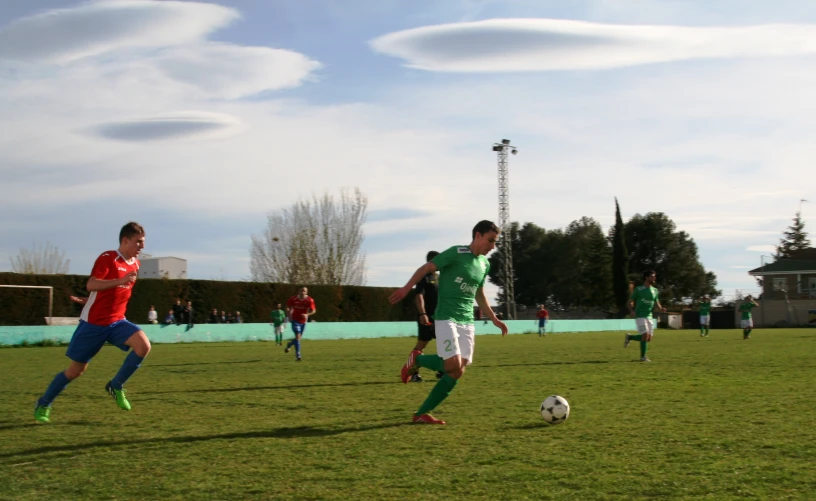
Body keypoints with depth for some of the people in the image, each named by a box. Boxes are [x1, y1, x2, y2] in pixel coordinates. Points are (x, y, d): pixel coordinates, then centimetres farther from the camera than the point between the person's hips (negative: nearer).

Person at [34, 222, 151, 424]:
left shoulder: (135, 263, 7)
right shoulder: (107, 258, -15)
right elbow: (91, 285, -28)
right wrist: (120, 280, -37)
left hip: (117, 322, 5)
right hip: (93, 322, -5)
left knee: (144, 346, -21)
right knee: (76, 370, 4)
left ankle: (116, 386, -3)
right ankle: (43, 405, 26)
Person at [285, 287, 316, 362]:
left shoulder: (310, 300, -10)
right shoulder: (293, 299, -9)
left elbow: (313, 310, -14)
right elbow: (288, 306, 9)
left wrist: (307, 314, -33)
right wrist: (290, 315, -2)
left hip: (303, 321, 3)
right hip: (295, 320, -3)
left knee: (299, 337, 13)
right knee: (298, 336, -18)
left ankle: (289, 344, 47)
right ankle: (298, 355, -17)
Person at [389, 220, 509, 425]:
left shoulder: (485, 264, 14)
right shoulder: (456, 253, -7)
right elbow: (425, 268, -6)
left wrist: (494, 319, 24)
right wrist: (406, 288, -17)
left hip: (467, 321, 7)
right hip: (447, 318, -7)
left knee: (457, 372, -3)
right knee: (453, 366, -21)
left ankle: (422, 413, 7)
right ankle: (416, 360, 9)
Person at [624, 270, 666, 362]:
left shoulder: (655, 290, 11)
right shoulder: (638, 289, -4)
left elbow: (656, 303, 16)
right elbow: (630, 302, -1)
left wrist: (661, 308, -7)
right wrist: (632, 310, -20)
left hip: (649, 316, 6)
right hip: (640, 316, -6)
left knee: (648, 338, 4)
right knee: (645, 335, -16)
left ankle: (630, 337, 26)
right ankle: (643, 356, -1)